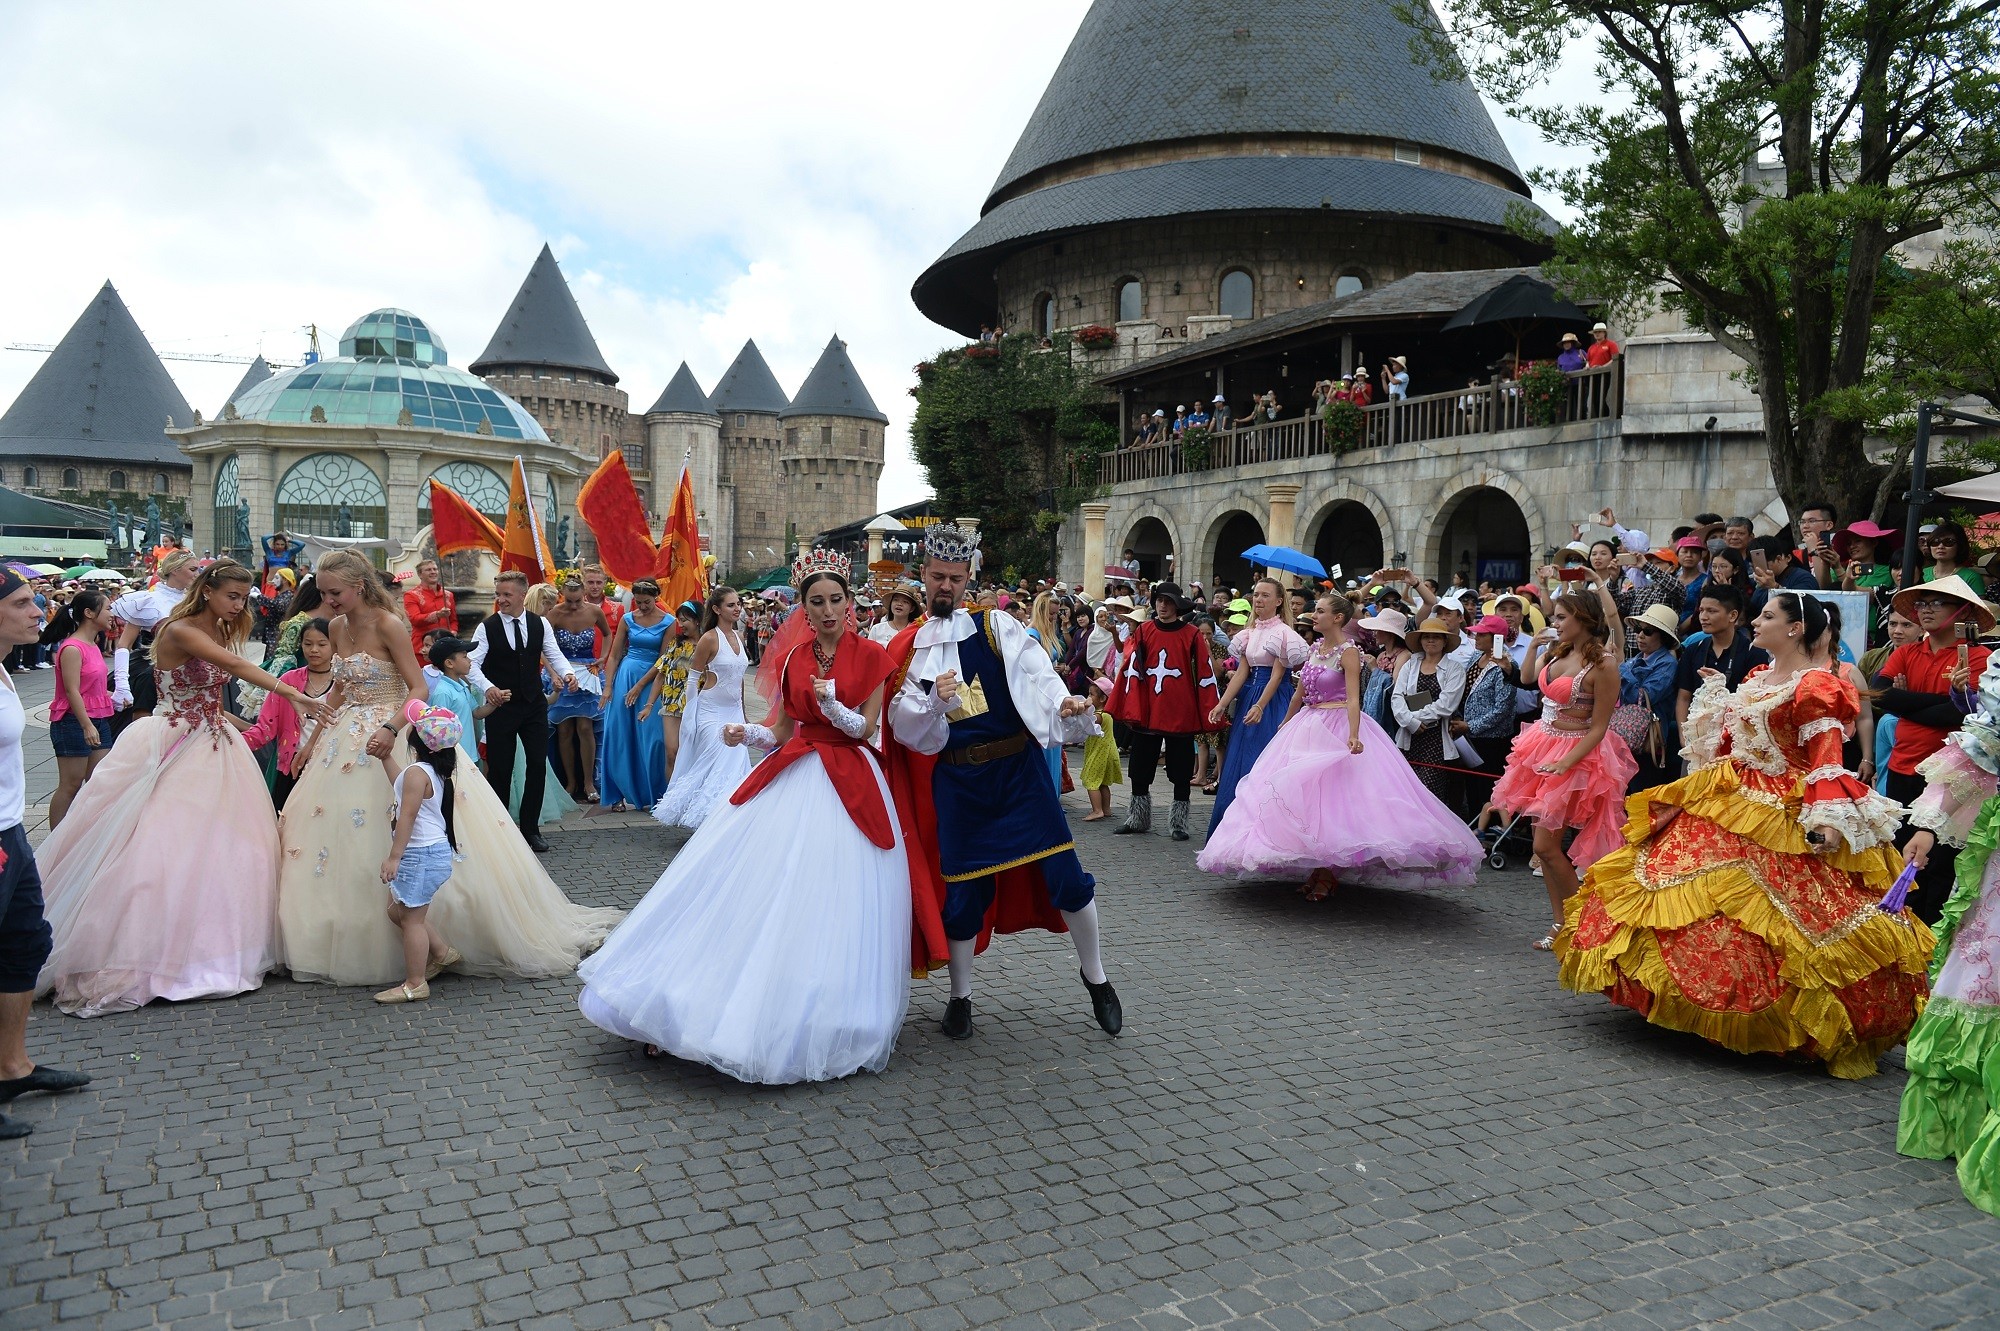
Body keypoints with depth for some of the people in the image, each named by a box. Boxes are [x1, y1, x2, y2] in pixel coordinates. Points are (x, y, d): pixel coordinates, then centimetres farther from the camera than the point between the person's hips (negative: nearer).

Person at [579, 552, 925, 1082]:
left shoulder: (871, 656, -3)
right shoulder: (791, 658, 8)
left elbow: (864, 730, -4)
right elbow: (781, 730, 12)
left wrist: (832, 704, -21)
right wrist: (747, 734, -7)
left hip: (849, 788, -3)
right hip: (793, 780, 3)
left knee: (834, 907, -2)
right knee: (758, 886, 0)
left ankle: (825, 1022, 13)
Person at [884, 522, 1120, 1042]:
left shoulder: (996, 627, 3)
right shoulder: (908, 648, 6)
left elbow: (1035, 671, -10)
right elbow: (903, 724, -1)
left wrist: (1062, 700, -31)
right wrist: (934, 701, -21)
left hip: (1019, 769, -1)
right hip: (956, 780, 1)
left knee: (1064, 876, -2)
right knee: (962, 888, 5)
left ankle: (1095, 978, 19)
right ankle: (960, 998, 26)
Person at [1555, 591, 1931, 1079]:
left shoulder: (1814, 687, -12)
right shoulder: (1757, 678, 14)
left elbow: (1826, 759, -20)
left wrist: (1829, 819, -28)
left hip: (1778, 820, -9)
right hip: (1726, 805, 9)